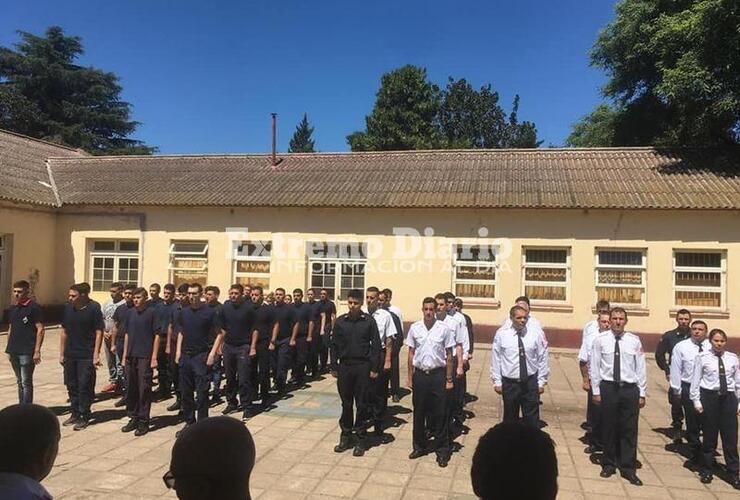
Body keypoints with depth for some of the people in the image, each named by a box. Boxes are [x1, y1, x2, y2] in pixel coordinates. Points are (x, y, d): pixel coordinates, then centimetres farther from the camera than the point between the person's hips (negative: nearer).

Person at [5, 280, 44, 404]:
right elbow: (10, 329, 20)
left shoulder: (33, 307, -9)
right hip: (14, 351, 7)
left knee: (26, 382, -4)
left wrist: (37, 351, -15)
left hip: (27, 352, -7)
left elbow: (40, 329, -11)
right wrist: (9, 349, 15)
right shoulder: (12, 309, 12)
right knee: (20, 382, 14)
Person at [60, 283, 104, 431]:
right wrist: (62, 353, 12)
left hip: (86, 356, -6)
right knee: (72, 386, 13)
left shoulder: (93, 310, -9)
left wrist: (96, 355, -13)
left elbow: (99, 333, -9)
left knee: (85, 387, -1)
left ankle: (84, 417, 8)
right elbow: (64, 332, 14)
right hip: (70, 355, 6)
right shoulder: (68, 308, 7)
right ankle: (74, 414, 26)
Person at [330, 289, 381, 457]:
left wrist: (374, 368, -6)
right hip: (344, 367, 2)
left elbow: (376, 345, -3)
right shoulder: (340, 321, 3)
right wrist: (334, 367, 3)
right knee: (346, 403, 10)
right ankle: (346, 435, 23)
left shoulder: (369, 321, -4)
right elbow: (334, 345, 7)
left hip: (362, 367, -2)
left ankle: (361, 439, 15)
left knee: (361, 404, 4)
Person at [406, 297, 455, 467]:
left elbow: (449, 356, 0)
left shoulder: (444, 329, -6)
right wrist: (410, 377, 6)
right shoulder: (414, 328, 0)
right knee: (419, 412, 13)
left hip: (438, 374, -2)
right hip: (420, 374, 2)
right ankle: (419, 446, 29)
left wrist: (449, 379, -1)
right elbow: (411, 354, 7)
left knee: (439, 413, 4)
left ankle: (442, 450, 17)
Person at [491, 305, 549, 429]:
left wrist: (541, 382, 2)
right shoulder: (501, 334, -4)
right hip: (509, 383, 0)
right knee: (510, 419, 13)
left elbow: (543, 359, 3)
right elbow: (496, 359, 0)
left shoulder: (535, 334, -3)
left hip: (530, 382, 0)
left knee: (532, 419, 6)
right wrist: (497, 382, 0)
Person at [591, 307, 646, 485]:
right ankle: (609, 464, 27)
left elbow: (641, 368, 3)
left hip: (630, 389, 1)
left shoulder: (634, 341, 0)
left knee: (629, 430, 6)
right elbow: (595, 367, 0)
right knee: (608, 428, 11)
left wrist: (642, 394, 3)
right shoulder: (600, 340, -3)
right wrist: (596, 391, -1)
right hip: (608, 387, 0)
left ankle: (628, 469, 20)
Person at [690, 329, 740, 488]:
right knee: (709, 436, 10)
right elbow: (696, 380, -2)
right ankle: (706, 470, 25)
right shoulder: (703, 357, -4)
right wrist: (696, 401, -4)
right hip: (709, 397, -2)